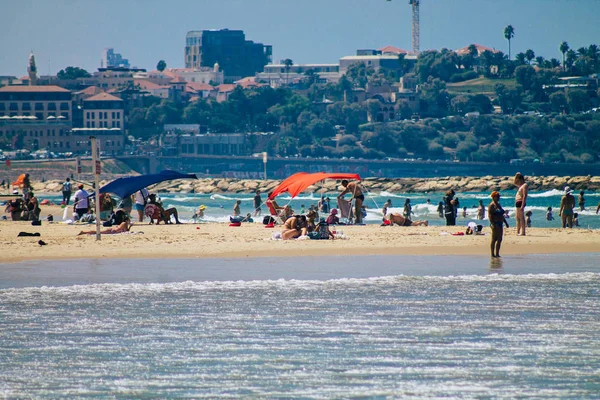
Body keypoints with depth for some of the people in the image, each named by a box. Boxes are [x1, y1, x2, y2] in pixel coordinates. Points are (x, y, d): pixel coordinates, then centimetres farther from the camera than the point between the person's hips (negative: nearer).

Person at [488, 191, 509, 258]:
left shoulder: (498, 205, 18)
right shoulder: (492, 205, -8)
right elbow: (489, 215, -16)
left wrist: (505, 222, 22)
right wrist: (492, 224, -25)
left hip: (500, 223, 9)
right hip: (495, 224, -9)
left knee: (499, 239, 7)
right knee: (494, 239, -8)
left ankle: (497, 254, 10)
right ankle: (493, 254, -6)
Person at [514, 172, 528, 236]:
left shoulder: (525, 185, -12)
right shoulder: (520, 185, 18)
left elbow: (524, 196, -19)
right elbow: (514, 182, 35)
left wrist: (522, 205, -25)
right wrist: (516, 176, 17)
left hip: (521, 202, -10)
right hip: (517, 203, 10)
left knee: (521, 218, -11)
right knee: (518, 218, 11)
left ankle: (523, 232, -13)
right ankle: (518, 232, 13)